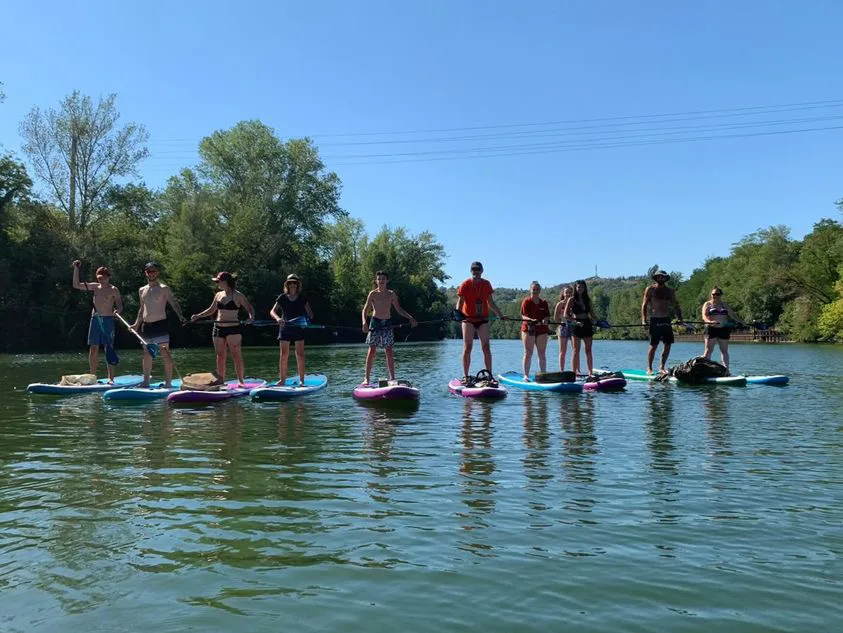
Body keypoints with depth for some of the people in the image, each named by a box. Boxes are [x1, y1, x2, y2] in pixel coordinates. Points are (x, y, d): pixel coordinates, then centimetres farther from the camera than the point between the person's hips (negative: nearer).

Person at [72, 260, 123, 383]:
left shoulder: (113, 290, 0)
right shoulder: (95, 286, 12)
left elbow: (120, 306, -4)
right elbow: (76, 285, 14)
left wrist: (116, 311, -26)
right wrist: (76, 269, 7)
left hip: (107, 319, -4)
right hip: (95, 319, 4)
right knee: (93, 348, 3)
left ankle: (111, 378, -3)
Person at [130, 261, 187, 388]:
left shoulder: (164, 289, -4)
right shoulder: (142, 290, 15)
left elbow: (174, 304, -11)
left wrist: (181, 316, -27)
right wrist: (136, 324, 22)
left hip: (160, 325, -6)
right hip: (146, 326, 6)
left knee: (165, 353, -9)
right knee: (146, 354, 11)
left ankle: (168, 382, -7)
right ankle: (146, 381, 19)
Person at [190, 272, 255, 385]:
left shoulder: (238, 295, -4)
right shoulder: (218, 295, 12)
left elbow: (250, 309, -4)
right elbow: (211, 310, 24)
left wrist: (251, 317, -24)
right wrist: (198, 316, 13)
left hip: (233, 329, -6)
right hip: (218, 328, 6)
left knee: (236, 356, -7)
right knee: (220, 356, 5)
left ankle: (241, 381, -3)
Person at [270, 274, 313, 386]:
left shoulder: (302, 298, 4)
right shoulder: (282, 298, 4)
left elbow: (309, 312, 3)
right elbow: (272, 311, -1)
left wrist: (309, 317, -20)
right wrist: (278, 318, -21)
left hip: (298, 327, -1)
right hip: (285, 327, 1)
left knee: (300, 354, -4)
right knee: (283, 354, 1)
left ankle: (301, 380, -1)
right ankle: (282, 379, 7)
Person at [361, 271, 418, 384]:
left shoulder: (391, 294, 8)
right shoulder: (373, 294, 0)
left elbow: (399, 309, 14)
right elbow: (365, 310, -4)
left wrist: (410, 318, 3)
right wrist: (364, 322, -22)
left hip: (387, 323, 2)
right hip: (375, 322, -2)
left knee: (389, 351, 2)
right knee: (372, 350, -6)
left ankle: (392, 377, 7)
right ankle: (366, 378, -2)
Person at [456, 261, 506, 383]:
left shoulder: (486, 284, 8)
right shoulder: (465, 285, -3)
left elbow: (491, 303, 16)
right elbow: (460, 302, -8)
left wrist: (500, 315, 15)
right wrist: (458, 312, -27)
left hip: (483, 319, 3)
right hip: (468, 319, -3)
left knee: (486, 348, 1)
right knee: (467, 348, -4)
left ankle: (490, 375, 7)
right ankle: (465, 376, 2)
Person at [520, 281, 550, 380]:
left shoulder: (544, 303, 11)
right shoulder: (526, 301, 0)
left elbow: (548, 316, 9)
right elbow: (523, 316, -8)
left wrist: (545, 320, -15)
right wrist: (531, 320, -27)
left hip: (542, 330, 3)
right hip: (528, 329, -3)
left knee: (542, 354, 6)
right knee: (528, 353, -3)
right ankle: (526, 375, 1)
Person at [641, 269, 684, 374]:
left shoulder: (670, 291, 15)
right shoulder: (650, 289, 2)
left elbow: (676, 306, 14)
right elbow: (644, 305, -3)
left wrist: (680, 318, -1)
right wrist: (644, 319, -15)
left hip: (666, 320, 5)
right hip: (654, 320, -5)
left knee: (668, 344, 2)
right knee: (653, 345, -5)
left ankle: (662, 367, 12)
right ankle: (649, 368, 4)